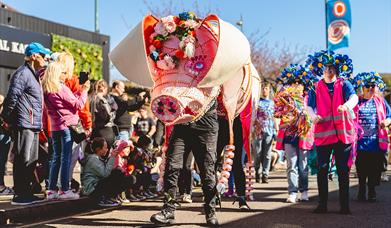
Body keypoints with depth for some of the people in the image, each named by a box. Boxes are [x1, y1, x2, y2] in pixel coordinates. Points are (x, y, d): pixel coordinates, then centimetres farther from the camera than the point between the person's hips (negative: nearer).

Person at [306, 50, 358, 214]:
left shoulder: (344, 84, 6)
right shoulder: (316, 87, 10)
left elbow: (354, 97, -12)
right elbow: (309, 105, 0)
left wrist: (347, 106, -36)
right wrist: (313, 116, -23)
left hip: (343, 132, -1)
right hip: (323, 132, 1)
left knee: (343, 170, 3)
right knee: (322, 169, 1)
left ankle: (344, 205, 10)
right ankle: (322, 204, 9)